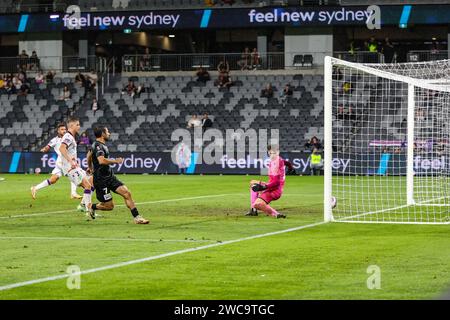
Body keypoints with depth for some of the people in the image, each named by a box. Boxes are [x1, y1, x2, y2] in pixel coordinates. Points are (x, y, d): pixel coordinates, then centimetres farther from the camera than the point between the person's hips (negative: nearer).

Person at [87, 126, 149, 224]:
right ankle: (91, 207, 18)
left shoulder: (96, 145, 14)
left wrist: (91, 168, 49)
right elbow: (101, 161, -35)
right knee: (109, 206, -7)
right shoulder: (98, 146, -18)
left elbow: (89, 155, 33)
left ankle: (137, 217, -5)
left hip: (110, 177, 9)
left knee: (127, 193, -6)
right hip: (101, 180, -9)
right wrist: (115, 161, -21)